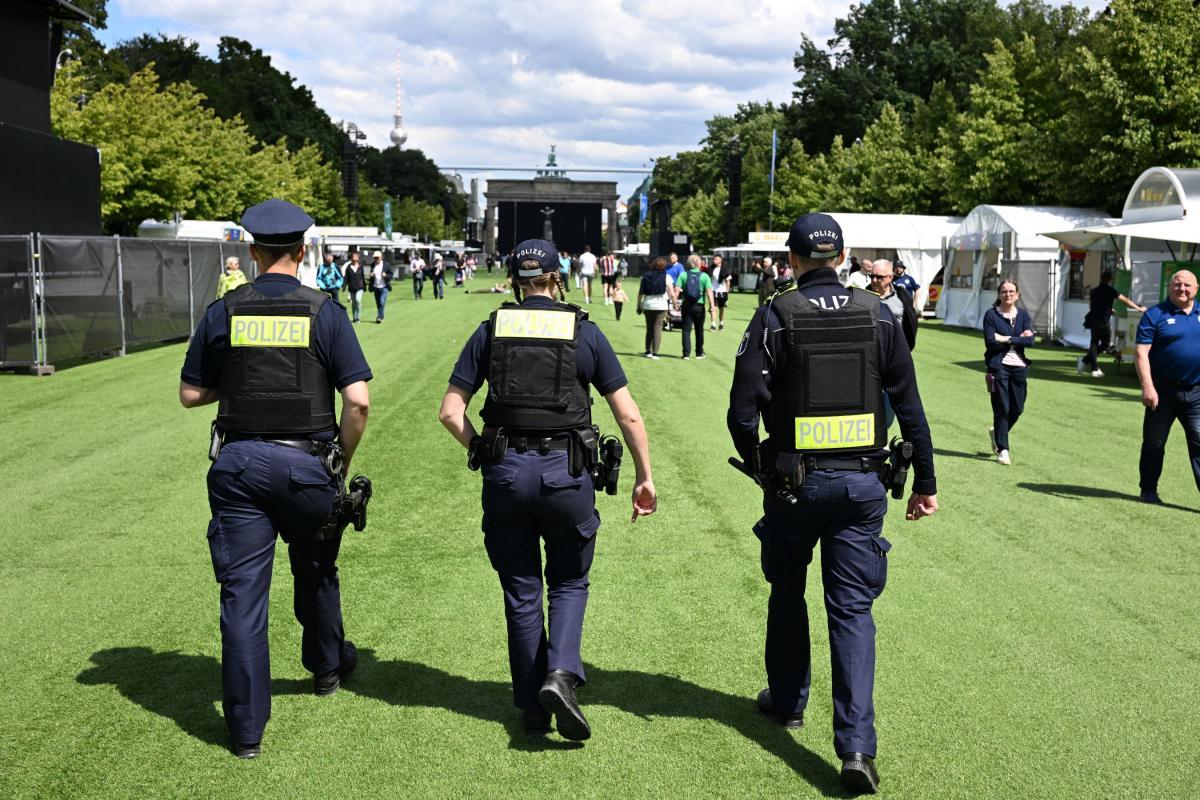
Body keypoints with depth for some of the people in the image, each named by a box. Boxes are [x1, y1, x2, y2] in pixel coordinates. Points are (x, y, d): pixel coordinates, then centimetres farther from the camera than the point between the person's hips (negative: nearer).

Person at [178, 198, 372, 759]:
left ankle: (246, 729, 7)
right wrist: (343, 461, 2)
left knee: (242, 592, 4)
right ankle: (327, 666, 47)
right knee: (314, 571, 24)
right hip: (306, 463, 0)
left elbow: (191, 394, 5)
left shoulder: (224, 312, -1)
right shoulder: (324, 312, -6)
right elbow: (358, 400, -12)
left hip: (239, 463, 0)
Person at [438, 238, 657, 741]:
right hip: (566, 472, -1)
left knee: (521, 591, 14)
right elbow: (629, 416, 2)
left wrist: (484, 454, 13)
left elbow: (450, 411, 2)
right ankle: (561, 675, -6)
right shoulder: (584, 332, 3)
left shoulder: (491, 330, 6)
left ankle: (532, 708, 20)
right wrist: (644, 477, 10)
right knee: (569, 583, 17)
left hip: (505, 473, 1)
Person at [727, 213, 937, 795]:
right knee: (853, 608, 3)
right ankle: (856, 747, -5)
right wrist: (925, 481, 9)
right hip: (863, 483, 2)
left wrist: (757, 465, 8)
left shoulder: (775, 316, -7)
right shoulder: (877, 315, 1)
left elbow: (743, 411, -10)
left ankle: (787, 702, 36)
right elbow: (909, 405, 2)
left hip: (794, 481, -1)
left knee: (787, 594, 20)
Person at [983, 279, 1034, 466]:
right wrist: (1018, 339, -9)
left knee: (1017, 409, 6)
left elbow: (1030, 341, -5)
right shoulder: (991, 315, -1)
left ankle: (996, 432, 34)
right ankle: (1003, 450, 5)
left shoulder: (1023, 315, 9)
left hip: (1019, 366, 4)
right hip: (998, 366, -4)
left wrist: (1006, 340, -13)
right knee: (1002, 409, -3)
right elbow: (990, 342, -12)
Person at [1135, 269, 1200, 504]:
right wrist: (1147, 386, -19)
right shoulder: (1155, 315, -4)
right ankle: (1148, 491, 24)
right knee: (1154, 443, 9)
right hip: (1163, 391, -3)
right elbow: (1140, 352, -10)